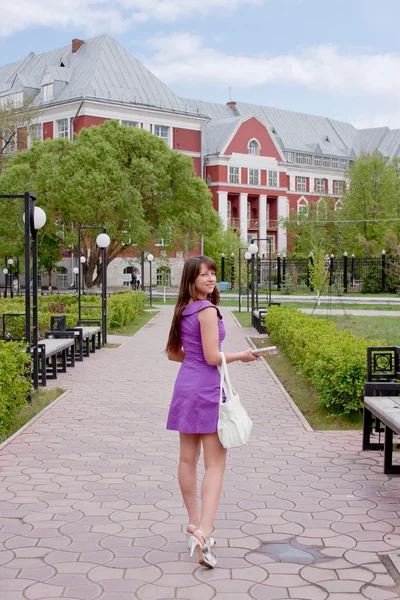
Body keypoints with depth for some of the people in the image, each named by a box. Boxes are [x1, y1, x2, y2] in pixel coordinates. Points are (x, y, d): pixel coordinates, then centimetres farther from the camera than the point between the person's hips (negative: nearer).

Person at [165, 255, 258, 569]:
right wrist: (242, 355, -3)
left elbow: (173, 353, 17)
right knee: (215, 464, -5)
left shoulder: (183, 310, 10)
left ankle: (195, 523, 29)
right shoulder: (207, 309, -16)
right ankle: (204, 532, -14)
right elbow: (213, 357, -19)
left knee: (188, 459, 15)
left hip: (186, 385, 8)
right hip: (207, 388, -8)